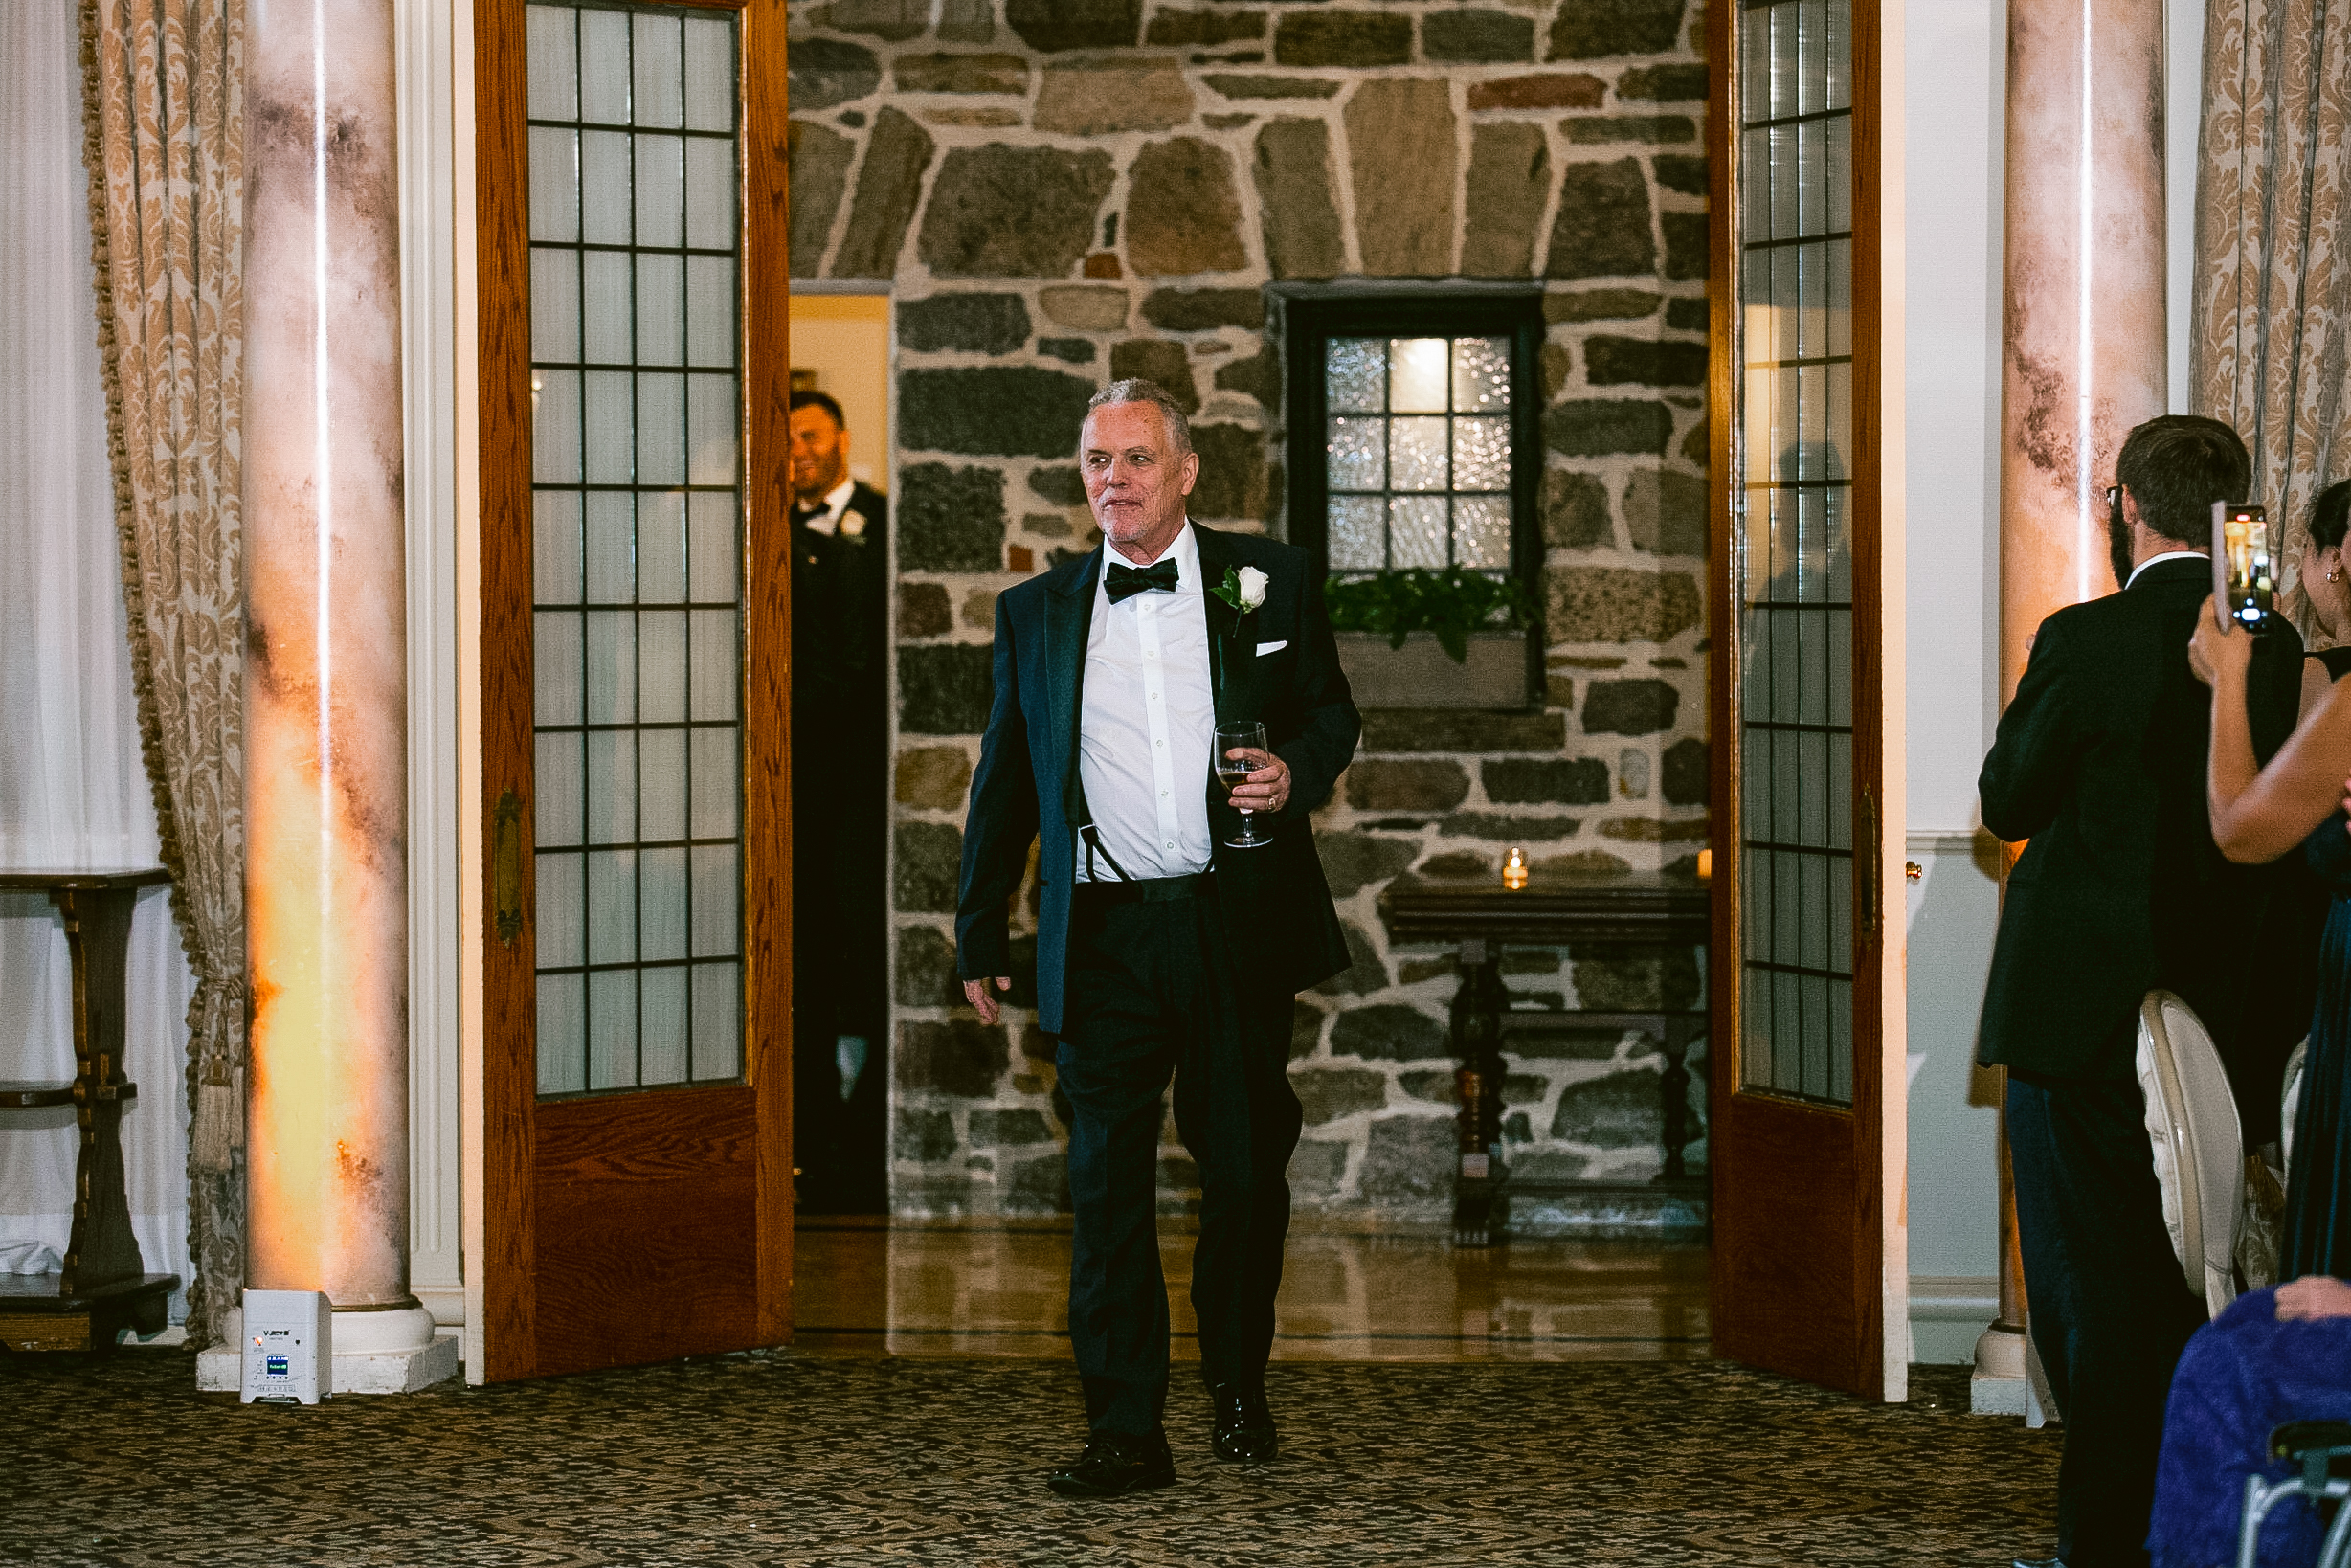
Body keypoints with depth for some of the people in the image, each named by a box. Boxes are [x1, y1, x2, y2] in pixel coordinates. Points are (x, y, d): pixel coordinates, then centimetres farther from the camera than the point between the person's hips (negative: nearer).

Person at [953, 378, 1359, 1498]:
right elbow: (1005, 780, 15)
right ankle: (1125, 1432, 0)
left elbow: (1330, 713, 14)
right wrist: (980, 937, 15)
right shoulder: (1036, 613, 10)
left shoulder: (1268, 580, 5)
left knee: (1246, 1169, 9)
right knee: (1108, 1183, -4)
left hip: (1238, 925, 0)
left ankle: (1238, 1385, 30)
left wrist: (1296, 769, -10)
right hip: (1103, 934, 0)